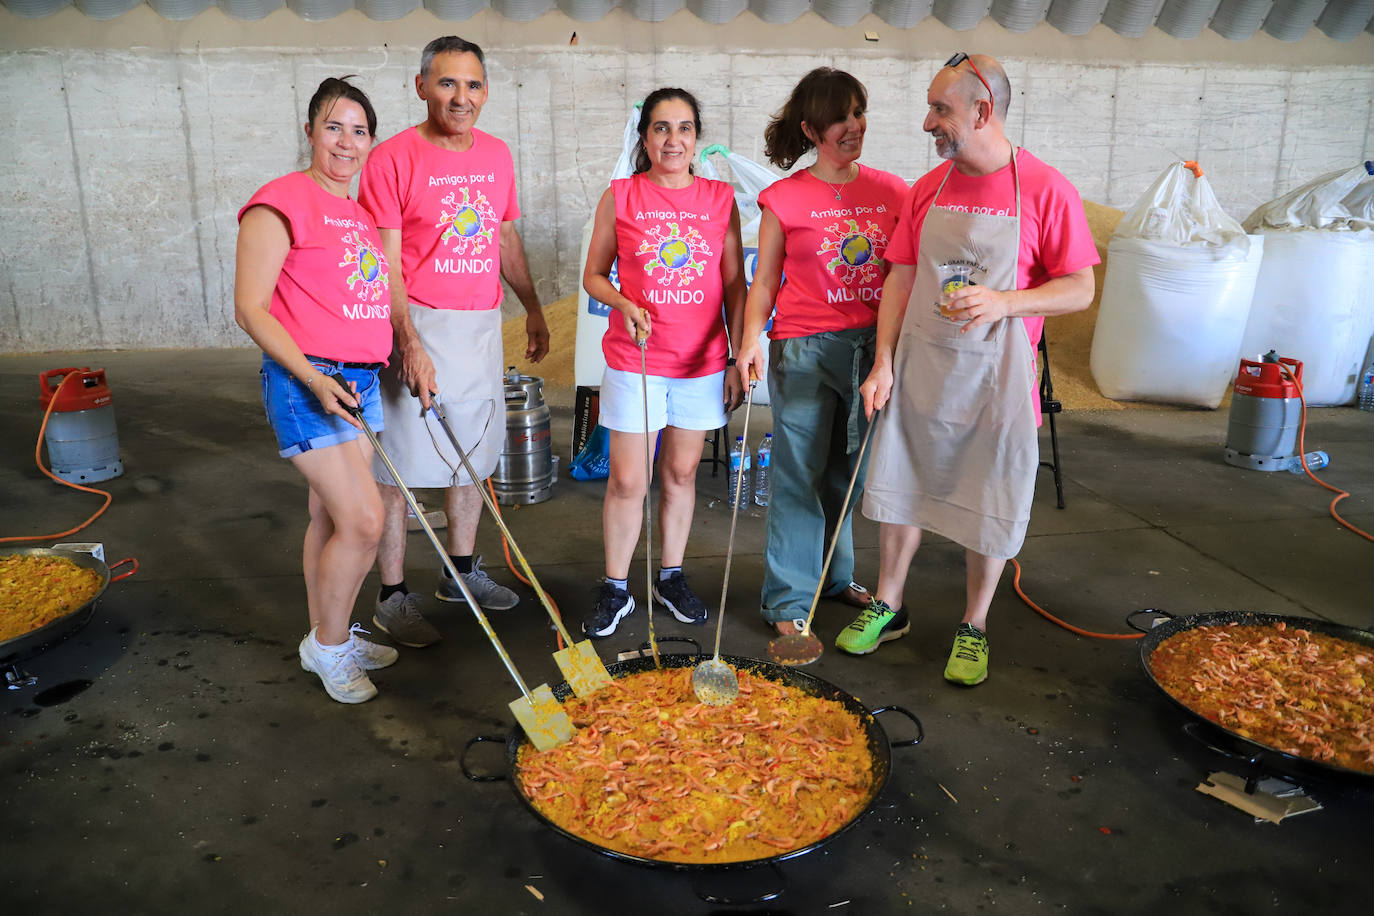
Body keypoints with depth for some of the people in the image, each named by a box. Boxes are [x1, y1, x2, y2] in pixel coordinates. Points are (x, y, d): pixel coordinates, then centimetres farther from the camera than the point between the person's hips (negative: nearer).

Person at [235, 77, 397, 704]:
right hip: (306, 381, -8)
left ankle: (329, 639, 28)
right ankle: (328, 643, 11)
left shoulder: (360, 212, 15)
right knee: (363, 520, -10)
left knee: (332, 518, 15)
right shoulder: (281, 202, -10)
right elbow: (250, 308, -14)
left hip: (360, 381, 8)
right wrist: (314, 379, -21)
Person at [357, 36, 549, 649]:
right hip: (417, 327, -6)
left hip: (482, 325, 6)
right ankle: (393, 596, 11)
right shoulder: (393, 159, -10)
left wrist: (533, 308, 20)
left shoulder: (497, 155, 8)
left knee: (473, 454, 14)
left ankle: (462, 571, 30)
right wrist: (411, 343, -21)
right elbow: (385, 265, -13)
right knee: (398, 465, -1)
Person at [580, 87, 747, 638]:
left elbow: (735, 284, 6)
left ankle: (671, 577, 29)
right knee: (627, 481, 1)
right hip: (634, 359, -2)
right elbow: (593, 276, 5)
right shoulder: (620, 196, 0)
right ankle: (615, 589, 17)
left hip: (702, 361, 2)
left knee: (682, 473, 12)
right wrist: (624, 304, -16)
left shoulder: (720, 199, 4)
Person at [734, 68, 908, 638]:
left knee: (849, 471, 13)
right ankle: (790, 599, 12)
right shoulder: (784, 199, -2)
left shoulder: (891, 191, 7)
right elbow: (765, 280, 1)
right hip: (804, 350, -3)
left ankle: (836, 575, 31)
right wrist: (751, 338, -13)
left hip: (872, 347, 4)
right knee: (799, 474, 1)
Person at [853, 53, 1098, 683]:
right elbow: (900, 281, 7)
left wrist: (1003, 302, -22)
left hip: (995, 377, -3)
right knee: (902, 490, 12)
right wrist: (882, 364, -1)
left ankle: (974, 628, 26)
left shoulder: (1045, 190, -8)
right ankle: (887, 607, 31)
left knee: (989, 507, 7)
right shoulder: (926, 191, 5)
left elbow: (1080, 290, -6)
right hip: (918, 371, 4)